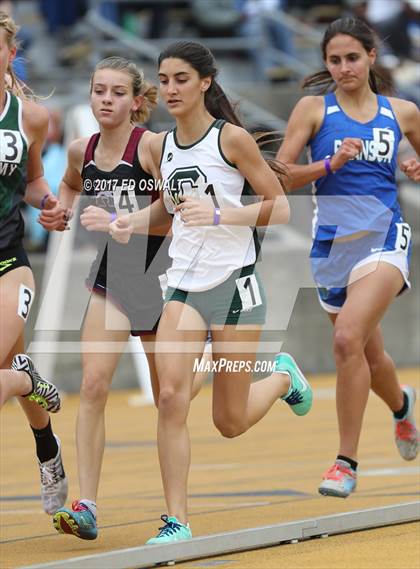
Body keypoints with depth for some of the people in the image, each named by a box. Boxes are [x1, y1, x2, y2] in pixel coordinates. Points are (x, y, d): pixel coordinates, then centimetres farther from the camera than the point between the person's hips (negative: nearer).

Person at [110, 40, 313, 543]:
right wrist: (133, 222, 3)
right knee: (171, 398, -17)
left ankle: (283, 376, 37)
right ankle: (176, 522, -13)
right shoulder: (161, 146, 7)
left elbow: (280, 208, -8)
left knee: (230, 423, 4)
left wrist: (221, 214, -22)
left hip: (234, 280, -4)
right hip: (184, 285, 4)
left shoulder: (231, 138, -9)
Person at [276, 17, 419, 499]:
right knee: (368, 356, 16)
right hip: (332, 243, 2)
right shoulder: (314, 108, 0)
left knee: (347, 337, -25)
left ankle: (346, 462, -17)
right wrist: (330, 164, -18)